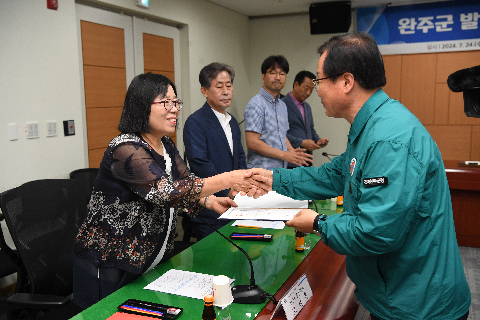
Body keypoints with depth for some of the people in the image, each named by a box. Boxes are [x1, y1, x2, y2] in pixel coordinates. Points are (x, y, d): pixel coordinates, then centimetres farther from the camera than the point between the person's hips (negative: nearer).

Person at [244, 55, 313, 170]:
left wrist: (292, 152, 2)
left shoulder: (282, 105, 15)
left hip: (281, 169, 7)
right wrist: (284, 155, -14)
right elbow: (252, 142, -17)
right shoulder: (256, 104, -11)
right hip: (262, 169, -7)